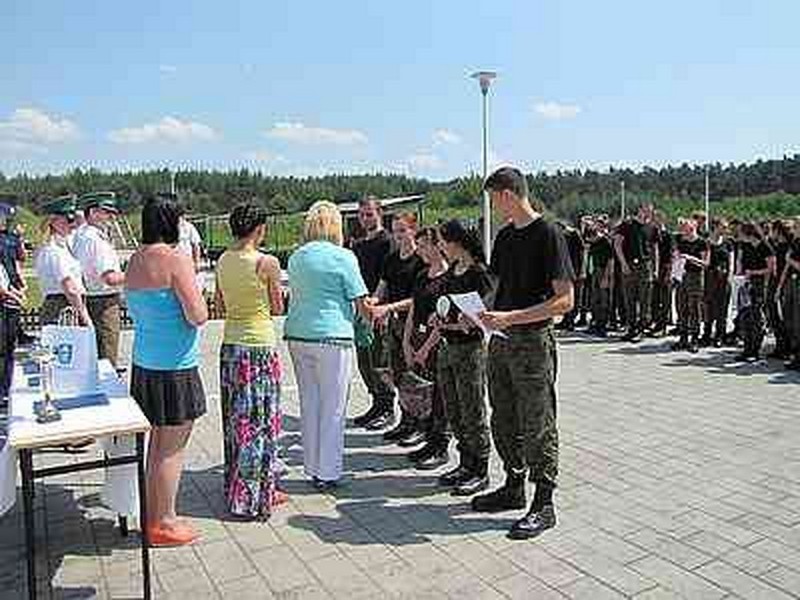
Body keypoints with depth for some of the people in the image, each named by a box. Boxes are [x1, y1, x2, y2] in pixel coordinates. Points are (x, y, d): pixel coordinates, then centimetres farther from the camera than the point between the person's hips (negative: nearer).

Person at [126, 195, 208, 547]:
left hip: (144, 362, 8)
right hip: (175, 367, -8)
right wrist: (197, 298, -1)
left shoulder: (134, 262, 8)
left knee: (157, 441, 19)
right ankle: (163, 524, 15)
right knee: (173, 447, 4)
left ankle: (153, 515, 30)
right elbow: (198, 316, -20)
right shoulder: (176, 260, -16)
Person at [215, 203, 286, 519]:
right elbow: (277, 309, -5)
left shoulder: (222, 261, 4)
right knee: (259, 421, 4)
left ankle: (236, 487, 30)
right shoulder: (266, 263, -14)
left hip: (230, 345, 6)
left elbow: (220, 306, 12)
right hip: (260, 346, -6)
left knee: (235, 419, 16)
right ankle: (256, 495, 15)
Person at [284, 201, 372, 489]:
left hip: (297, 335, 6)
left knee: (309, 405, 13)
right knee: (333, 408, 3)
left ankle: (313, 468, 23)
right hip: (332, 336, -6)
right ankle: (328, 473, 10)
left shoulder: (296, 257, 10)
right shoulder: (343, 257, -7)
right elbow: (362, 304, -7)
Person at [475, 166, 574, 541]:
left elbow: (565, 300, -18)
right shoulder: (504, 236, 11)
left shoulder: (547, 234, -13)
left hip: (533, 342, -8)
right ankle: (514, 488, 34)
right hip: (501, 341, 8)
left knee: (537, 426, 3)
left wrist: (511, 318, -23)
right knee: (504, 422, 17)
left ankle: (543, 504, 17)